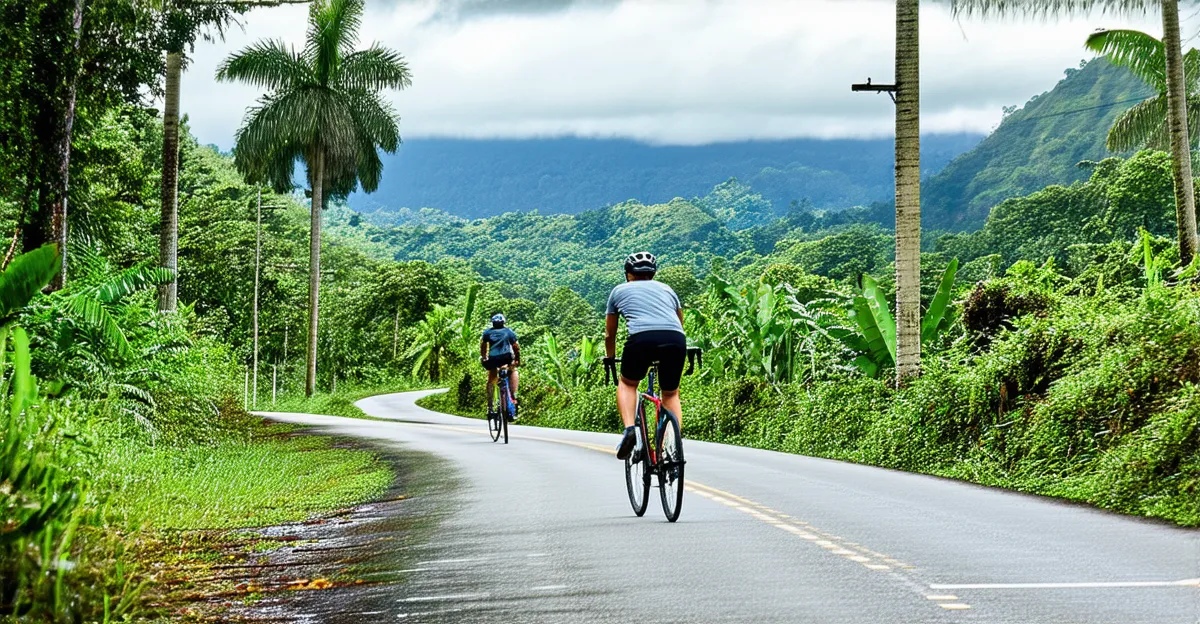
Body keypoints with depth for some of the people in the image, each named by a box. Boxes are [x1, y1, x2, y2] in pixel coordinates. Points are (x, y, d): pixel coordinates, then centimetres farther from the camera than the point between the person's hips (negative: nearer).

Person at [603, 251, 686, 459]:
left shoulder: (620, 290, 28)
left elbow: (610, 335, 35)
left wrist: (610, 360, 51)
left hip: (642, 338, -2)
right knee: (671, 394, 24)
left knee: (627, 384, 24)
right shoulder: (666, 289, 34)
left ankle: (629, 429, 1)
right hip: (675, 340, 2)